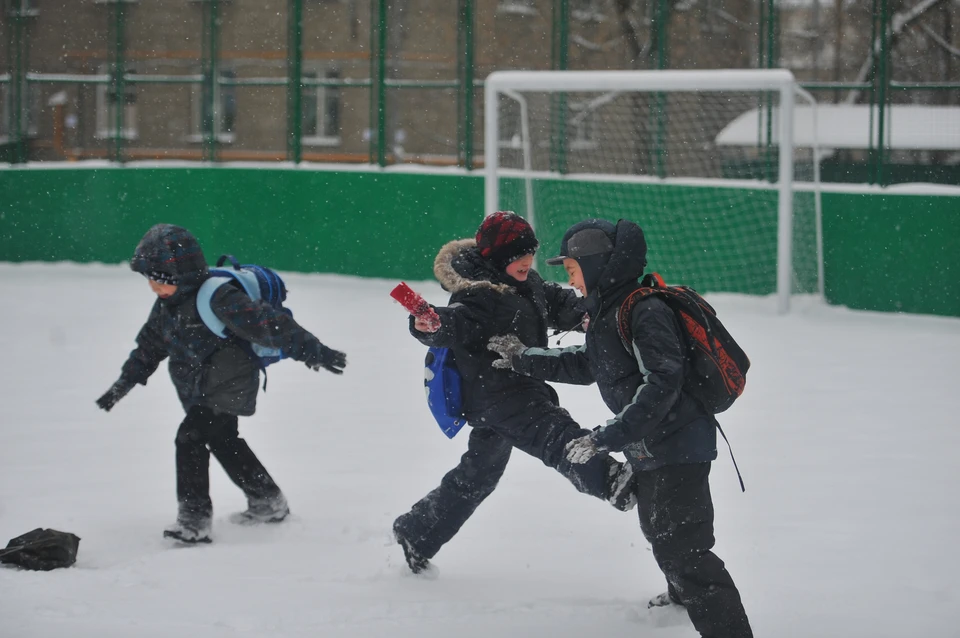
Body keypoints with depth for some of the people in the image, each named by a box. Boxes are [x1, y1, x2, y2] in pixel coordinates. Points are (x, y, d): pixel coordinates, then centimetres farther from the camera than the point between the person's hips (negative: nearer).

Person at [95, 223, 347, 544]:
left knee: (191, 436, -21)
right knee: (222, 440, 20)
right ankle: (268, 502, 38)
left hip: (229, 385, -10)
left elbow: (266, 323, -29)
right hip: (199, 391, 10)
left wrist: (313, 352, -33)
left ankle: (194, 519, -19)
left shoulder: (217, 298, -25)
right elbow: (150, 345, 18)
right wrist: (124, 383, 19)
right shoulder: (166, 305, 3)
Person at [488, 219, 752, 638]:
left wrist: (607, 438, -30)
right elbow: (586, 365, 24)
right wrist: (524, 360, 26)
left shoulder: (645, 312, -23)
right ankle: (684, 598, 55)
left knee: (681, 548, -17)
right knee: (657, 530, 31)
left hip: (678, 445, -11)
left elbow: (662, 383, -29)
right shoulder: (608, 312, 8)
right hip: (649, 447, 11)